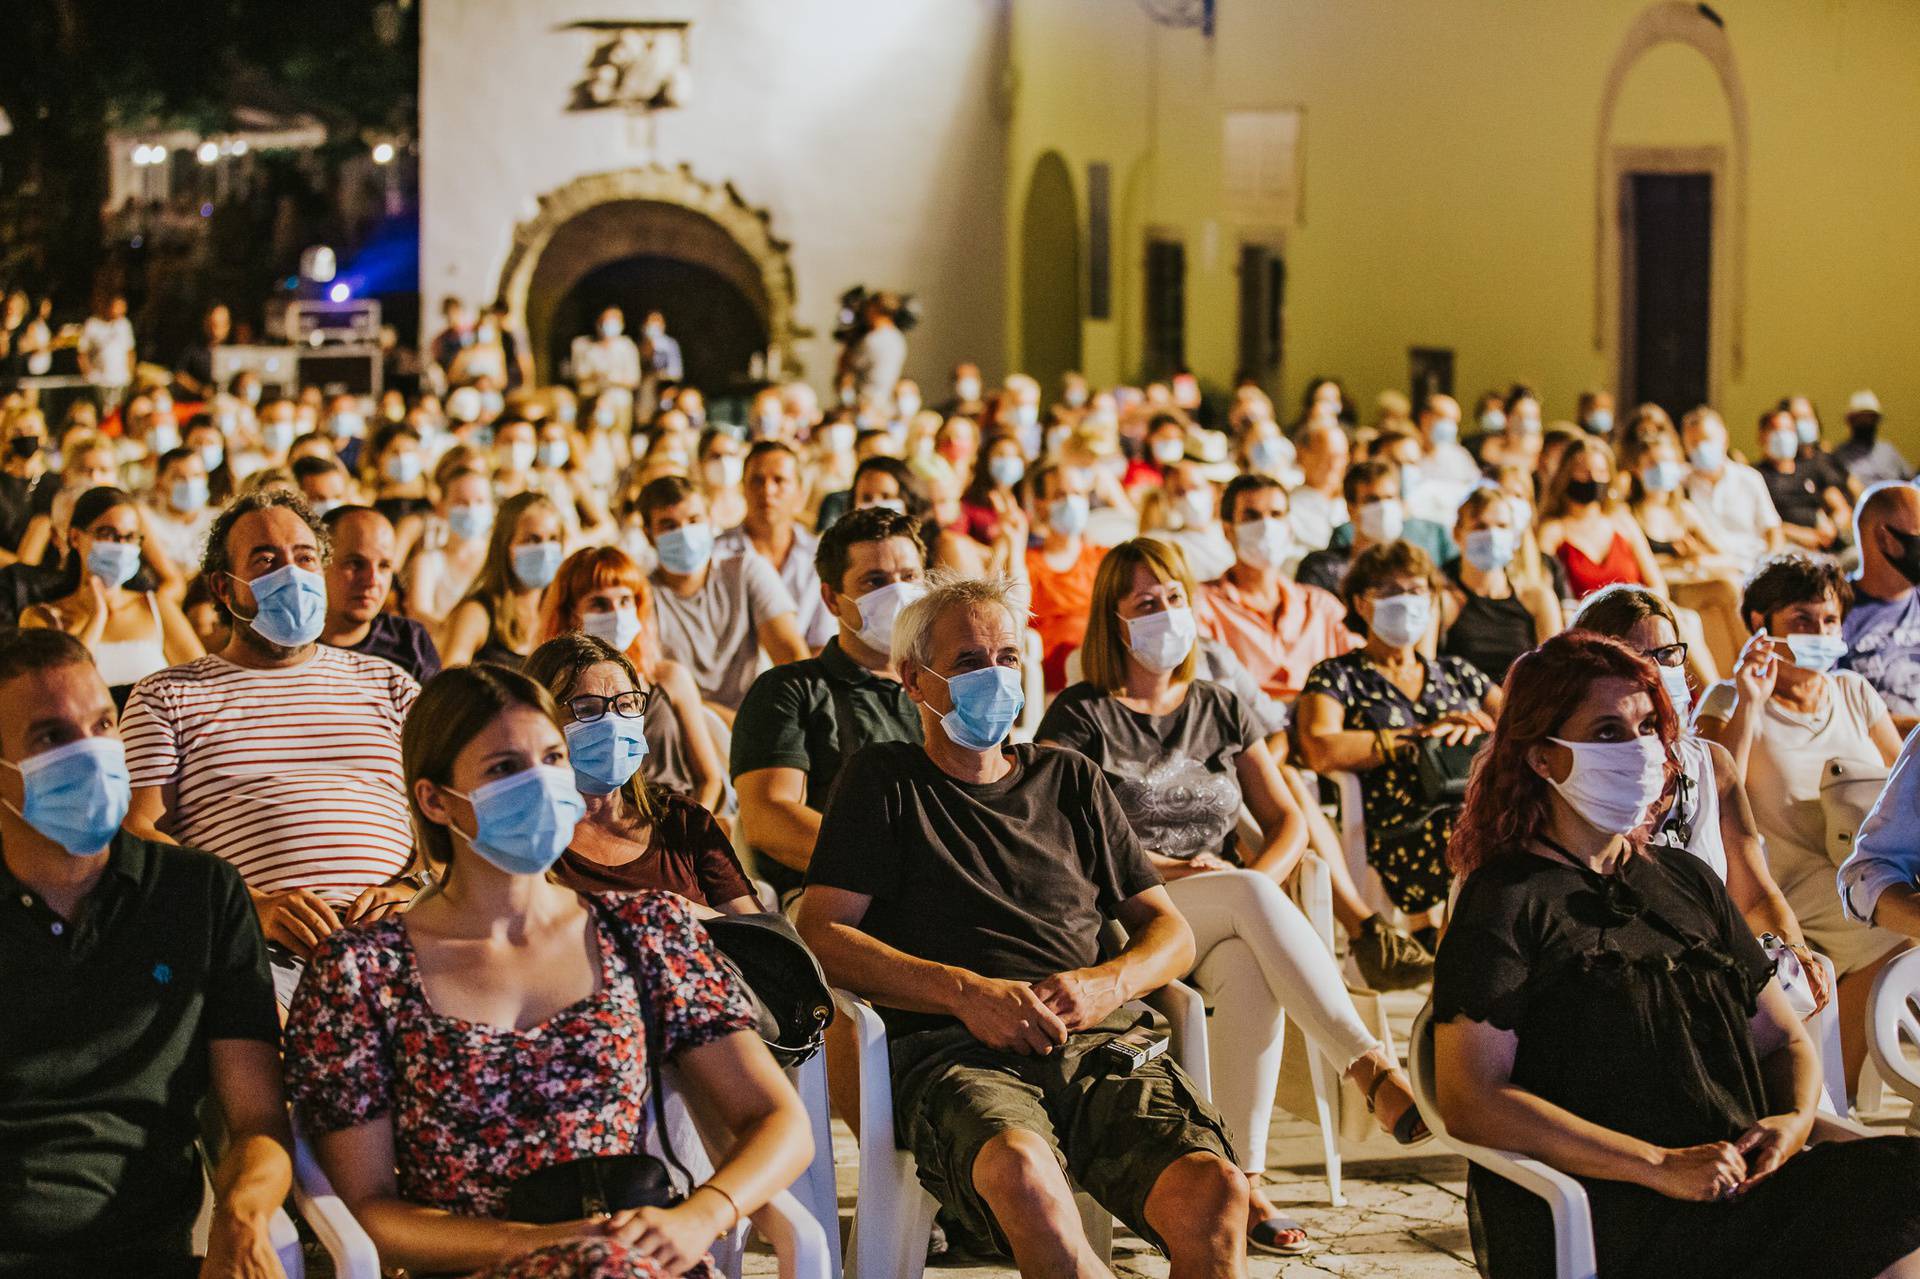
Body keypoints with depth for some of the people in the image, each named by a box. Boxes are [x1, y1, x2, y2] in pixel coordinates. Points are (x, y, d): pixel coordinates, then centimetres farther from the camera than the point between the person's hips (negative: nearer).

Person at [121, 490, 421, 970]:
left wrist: (412, 887, -6)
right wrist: (255, 905, -12)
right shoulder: (166, 695, 19)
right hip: (252, 947, -3)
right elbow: (136, 832, 5)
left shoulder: (386, 683, 26)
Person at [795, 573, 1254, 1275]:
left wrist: (1107, 983, 1)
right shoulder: (883, 782, 16)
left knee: (1213, 1191, -31)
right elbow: (822, 934, 4)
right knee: (1022, 1168, -41)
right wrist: (967, 991, -9)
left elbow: (1169, 930, 25)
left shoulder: (1069, 779, 27)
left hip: (1099, 1045, 3)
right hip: (954, 1052, -3)